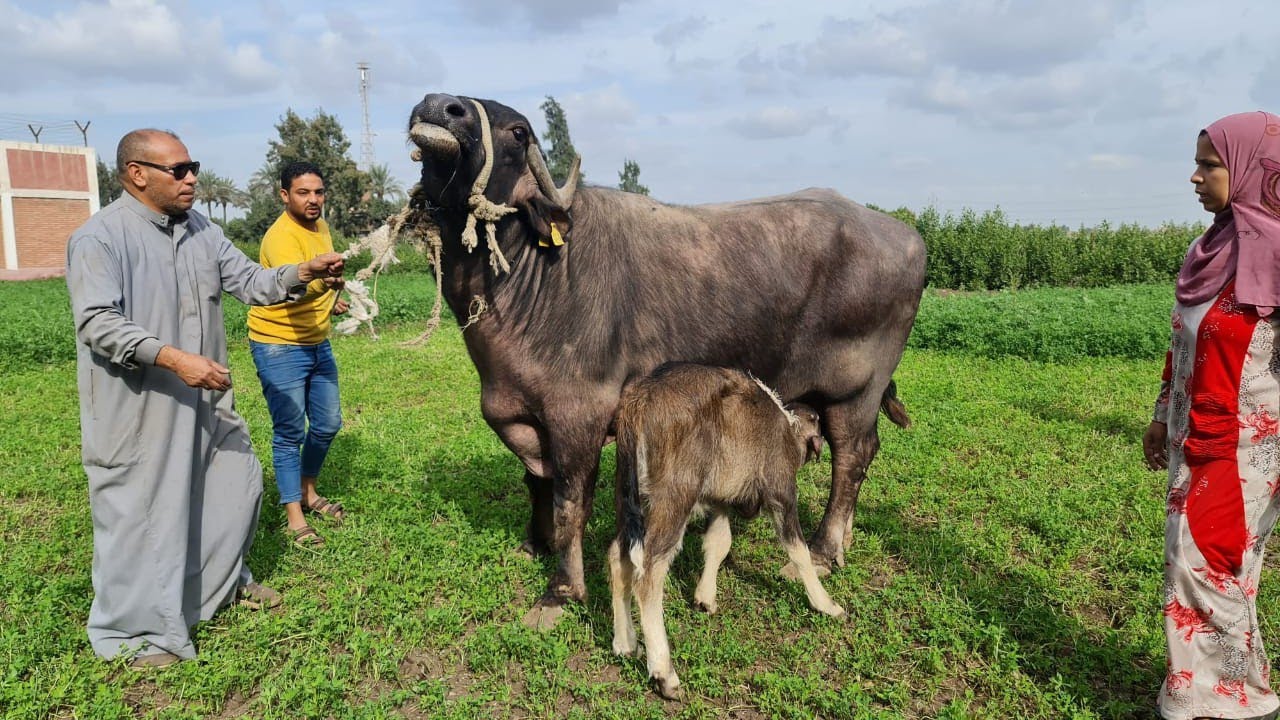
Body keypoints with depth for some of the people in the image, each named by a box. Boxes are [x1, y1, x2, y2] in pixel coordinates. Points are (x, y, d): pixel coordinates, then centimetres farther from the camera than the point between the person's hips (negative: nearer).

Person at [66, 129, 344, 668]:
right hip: (137, 407, -7)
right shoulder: (99, 238, -13)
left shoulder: (202, 231, 8)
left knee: (237, 483, 18)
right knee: (139, 511, 3)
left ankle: (222, 581, 41)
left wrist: (303, 274, -12)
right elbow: (98, 323, -21)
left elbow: (251, 282, 6)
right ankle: (135, 631, 20)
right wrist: (175, 358, -31)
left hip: (205, 398, 7)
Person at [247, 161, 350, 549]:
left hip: (317, 342, 8)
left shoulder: (320, 226, 5)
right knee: (290, 433, -4)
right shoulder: (281, 237, -22)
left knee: (328, 425, 13)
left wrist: (332, 300, 14)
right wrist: (323, 280, -56)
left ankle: (308, 491, 34)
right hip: (279, 346, -8)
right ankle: (295, 519, 7)